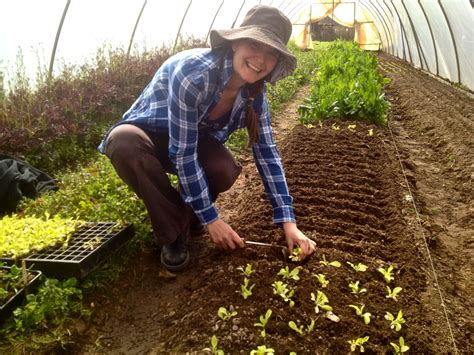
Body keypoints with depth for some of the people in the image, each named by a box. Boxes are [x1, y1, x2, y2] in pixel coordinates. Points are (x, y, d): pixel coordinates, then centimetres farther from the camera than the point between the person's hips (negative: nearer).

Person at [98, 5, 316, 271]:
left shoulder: (254, 91, -16)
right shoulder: (194, 71, -35)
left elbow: (267, 152, -13)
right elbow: (182, 152, -33)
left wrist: (288, 221, -18)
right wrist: (210, 219, -27)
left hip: (195, 138, 4)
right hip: (150, 133, -3)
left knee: (225, 171, -29)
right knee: (123, 140, -38)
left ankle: (185, 213, 6)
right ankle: (173, 232, -17)